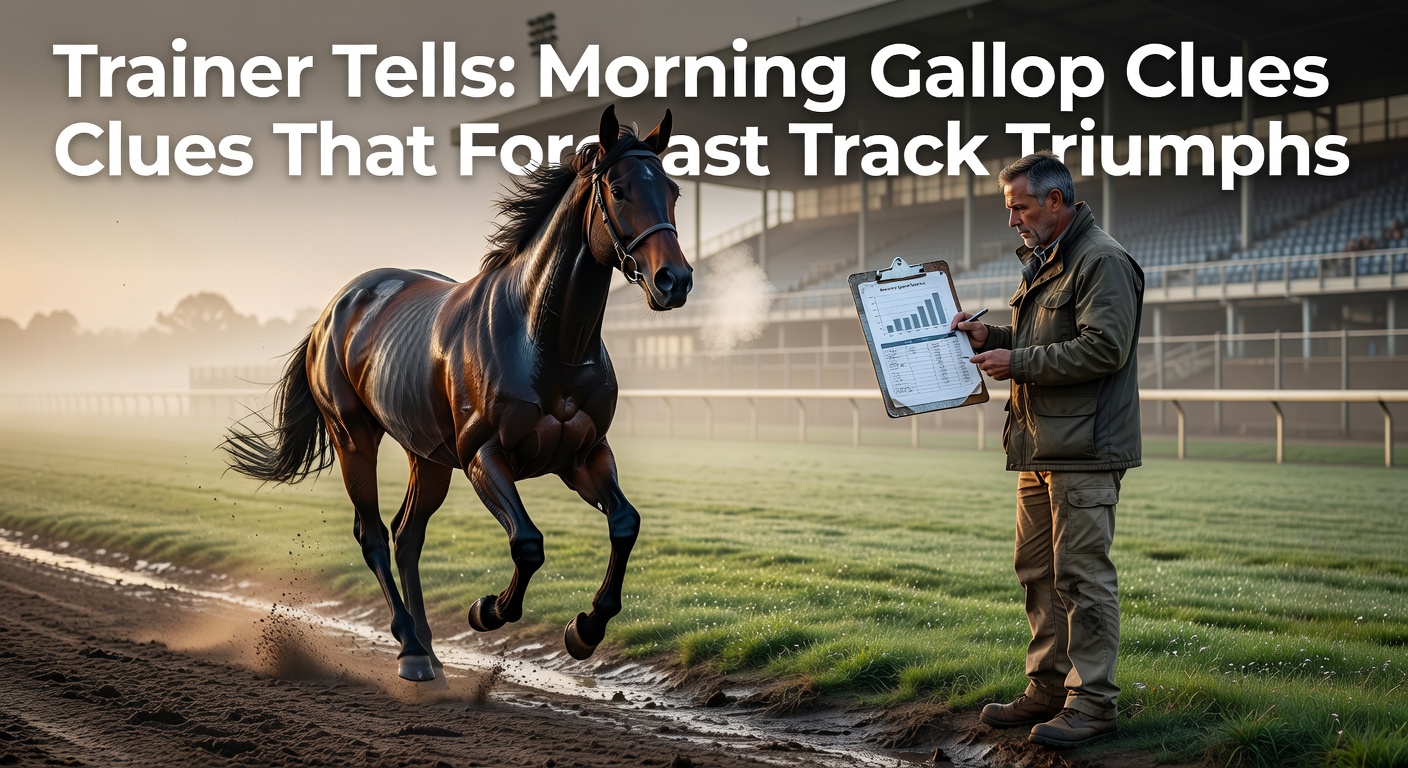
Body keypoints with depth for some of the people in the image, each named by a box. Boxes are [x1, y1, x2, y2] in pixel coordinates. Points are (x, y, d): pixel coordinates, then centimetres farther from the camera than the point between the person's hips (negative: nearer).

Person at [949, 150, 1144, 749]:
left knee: (1081, 574, -7)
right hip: (1040, 447, 10)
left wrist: (1017, 362, -17)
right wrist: (989, 336, 10)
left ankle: (1092, 700, -2)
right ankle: (1047, 688, 22)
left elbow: (1103, 347, -20)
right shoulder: (1040, 263, 21)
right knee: (1038, 571, 13)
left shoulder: (1103, 261, -11)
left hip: (1085, 452, -10)